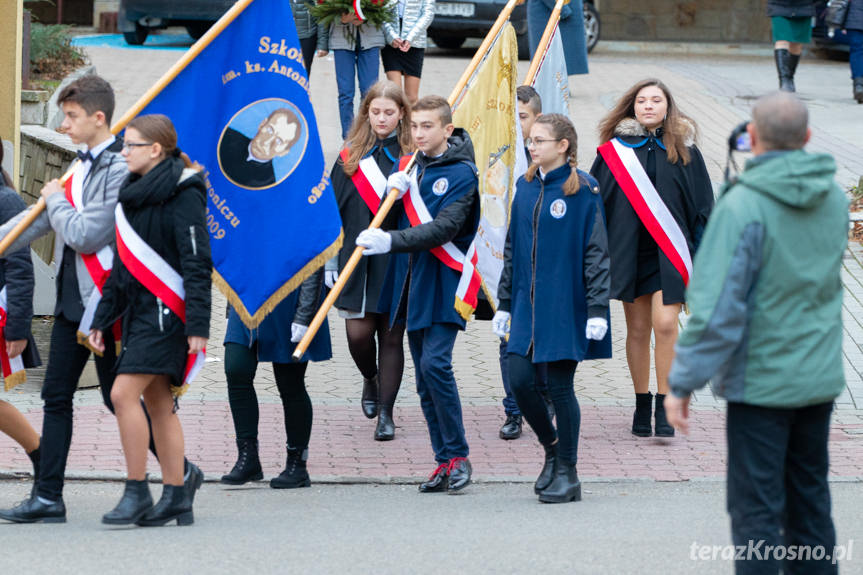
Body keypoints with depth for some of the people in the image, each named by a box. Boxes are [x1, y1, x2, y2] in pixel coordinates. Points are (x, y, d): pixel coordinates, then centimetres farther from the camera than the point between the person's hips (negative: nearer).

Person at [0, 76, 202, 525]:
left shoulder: (117, 169, -17)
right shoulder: (83, 166, 12)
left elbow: (86, 236, -22)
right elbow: (39, 221, 18)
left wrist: (56, 201, -7)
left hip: (102, 299, -9)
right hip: (71, 297, 9)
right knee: (56, 397, 8)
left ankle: (182, 472, 13)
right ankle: (48, 496, 10)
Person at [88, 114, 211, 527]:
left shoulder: (182, 194, -12)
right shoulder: (133, 194, 15)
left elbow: (197, 264, -15)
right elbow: (122, 266, 20)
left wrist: (198, 325, -20)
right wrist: (102, 319, 18)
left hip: (166, 310, -9)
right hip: (139, 309, 9)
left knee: (124, 393, -15)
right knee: (158, 402, 8)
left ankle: (136, 492, -10)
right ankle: (175, 499, 11)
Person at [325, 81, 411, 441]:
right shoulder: (350, 157, 5)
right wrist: (329, 264, 5)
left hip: (398, 262, -1)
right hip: (357, 261, 1)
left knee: (392, 336, 2)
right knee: (358, 333, -3)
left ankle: (385, 413, 10)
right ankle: (370, 379, 30)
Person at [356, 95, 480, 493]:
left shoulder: (461, 174, -9)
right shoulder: (413, 164, 12)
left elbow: (442, 229, -20)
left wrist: (391, 241, -31)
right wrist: (394, 188, -6)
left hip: (443, 282, -7)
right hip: (412, 283, 7)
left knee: (434, 364, -18)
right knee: (424, 379, 6)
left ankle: (458, 456, -9)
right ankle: (445, 462, 10)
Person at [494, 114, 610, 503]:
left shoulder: (583, 191, -8)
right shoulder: (525, 187, 10)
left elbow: (596, 252, -9)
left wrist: (597, 309, -14)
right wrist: (505, 302, 14)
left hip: (566, 306, -6)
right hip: (527, 303, 6)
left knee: (560, 385, -2)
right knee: (519, 379, 0)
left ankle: (567, 474, 10)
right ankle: (551, 449, 24)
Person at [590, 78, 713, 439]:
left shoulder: (683, 150, 4)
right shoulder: (614, 149, 3)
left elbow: (702, 206, 6)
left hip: (669, 251, -1)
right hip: (628, 248, 1)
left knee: (665, 324, -13)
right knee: (638, 329, 6)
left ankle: (664, 407, -5)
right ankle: (642, 405, 18)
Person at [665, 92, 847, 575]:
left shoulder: (744, 207, -19)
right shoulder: (834, 198, 1)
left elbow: (718, 307, -21)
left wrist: (684, 383, -13)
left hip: (762, 381, -6)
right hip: (821, 376, 6)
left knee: (757, 508, -1)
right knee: (809, 496, 18)